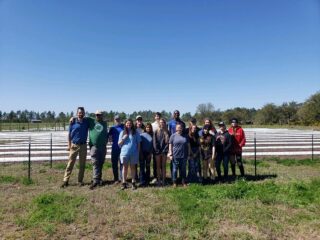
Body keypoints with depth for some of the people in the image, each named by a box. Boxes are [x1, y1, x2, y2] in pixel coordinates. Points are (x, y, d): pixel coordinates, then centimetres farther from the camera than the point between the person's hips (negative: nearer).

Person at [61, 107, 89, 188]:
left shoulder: (87, 122, 1)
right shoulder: (73, 122, -2)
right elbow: (69, 134, 2)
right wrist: (69, 145, -4)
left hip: (83, 145, 2)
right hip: (74, 145, -2)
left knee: (82, 164, 7)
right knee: (70, 163, -1)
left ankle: (80, 180, 17)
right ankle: (65, 180, 4)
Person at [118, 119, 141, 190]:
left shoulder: (135, 132, 4)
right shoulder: (122, 132, 7)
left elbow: (138, 143, 6)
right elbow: (119, 144, 7)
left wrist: (138, 152, 1)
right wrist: (123, 138, -9)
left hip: (134, 153, -1)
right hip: (124, 153, 1)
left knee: (133, 167, 7)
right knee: (125, 167, 6)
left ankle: (133, 183, 13)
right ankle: (124, 183, 12)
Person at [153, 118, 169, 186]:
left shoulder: (166, 132, 5)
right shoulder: (156, 132, 4)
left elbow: (168, 142, 0)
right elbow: (154, 142, -1)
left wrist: (164, 150, -9)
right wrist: (157, 150, -9)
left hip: (164, 152, 0)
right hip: (157, 151, 0)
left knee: (163, 166, 5)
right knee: (158, 166, 5)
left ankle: (163, 180, 10)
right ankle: (159, 181, 10)